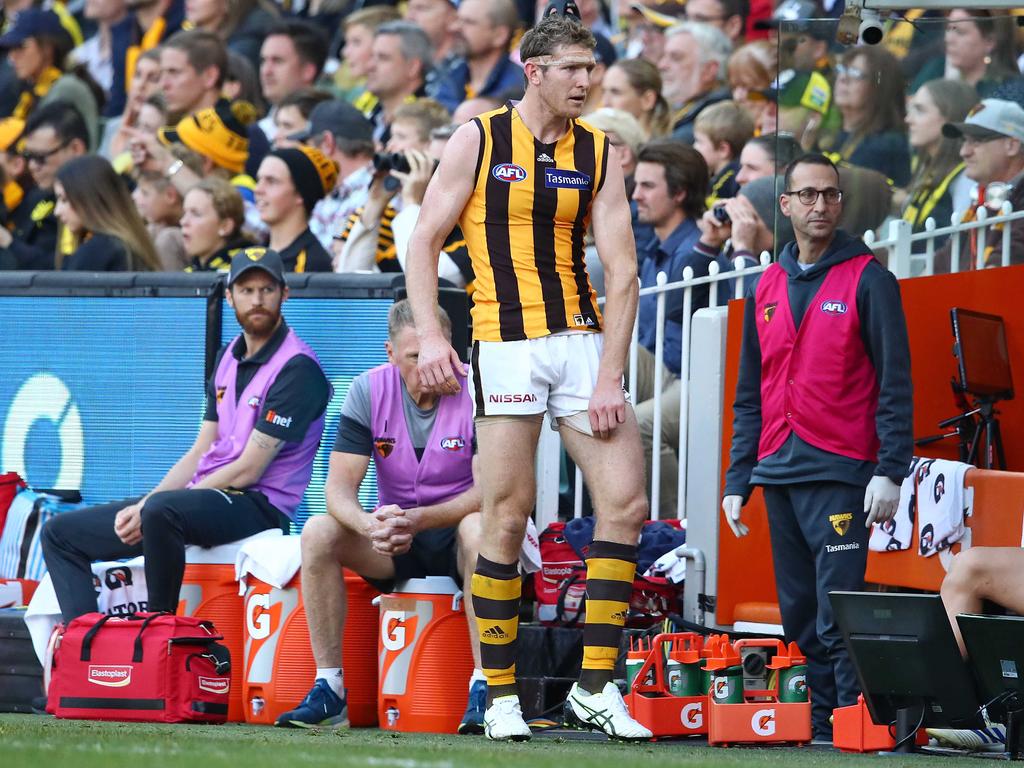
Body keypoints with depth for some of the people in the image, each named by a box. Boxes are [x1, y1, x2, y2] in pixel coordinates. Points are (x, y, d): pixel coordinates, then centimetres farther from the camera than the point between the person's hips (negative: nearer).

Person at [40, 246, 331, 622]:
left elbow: (247, 471, -15)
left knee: (161, 510, -40)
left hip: (257, 506, -9)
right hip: (202, 494, 9)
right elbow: (199, 454, 16)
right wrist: (141, 507, -2)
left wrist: (149, 509, -14)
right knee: (62, 533, 5)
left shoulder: (297, 367, -11)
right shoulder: (229, 358, 16)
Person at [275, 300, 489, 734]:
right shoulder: (368, 392, -6)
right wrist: (370, 525, -36)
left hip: (454, 539, -3)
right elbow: (340, 486, -12)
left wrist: (419, 519, -35)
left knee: (479, 529, -37)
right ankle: (328, 689, -20)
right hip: (393, 544, 3)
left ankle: (485, 686, -36)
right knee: (319, 532, -23)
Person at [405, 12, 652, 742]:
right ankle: (500, 695, 6)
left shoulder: (600, 154, 7)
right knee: (507, 519, -4)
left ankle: (595, 689, 1)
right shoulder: (479, 140, 1)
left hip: (583, 338, 3)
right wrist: (429, 335, -11)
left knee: (625, 503, -6)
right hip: (507, 344, -3)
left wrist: (610, 376, -7)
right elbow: (425, 240, 3)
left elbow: (622, 270, 2)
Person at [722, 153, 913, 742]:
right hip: (779, 473, 6)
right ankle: (818, 731, 12)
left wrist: (891, 472, -14)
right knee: (800, 620, 7)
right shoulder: (768, 289, 15)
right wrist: (738, 480, 13)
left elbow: (895, 382, -5)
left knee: (838, 621, -12)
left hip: (839, 473, -6)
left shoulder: (867, 280, -1)